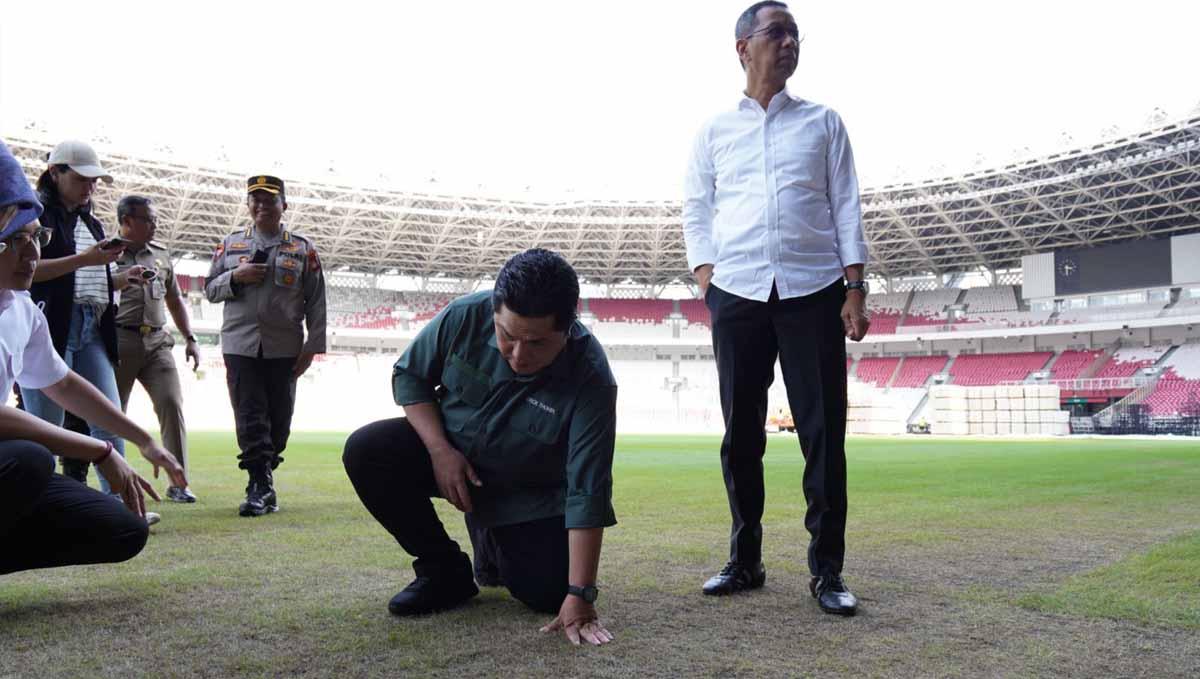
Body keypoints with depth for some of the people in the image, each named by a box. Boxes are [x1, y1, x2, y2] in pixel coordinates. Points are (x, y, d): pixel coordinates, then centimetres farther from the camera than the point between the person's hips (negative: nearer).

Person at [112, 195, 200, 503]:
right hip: (119, 340, -3)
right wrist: (124, 278, -21)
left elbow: (174, 300, 24)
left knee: (172, 403, -9)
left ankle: (178, 482, -7)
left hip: (156, 342, 4)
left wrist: (190, 339, 18)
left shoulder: (161, 253, 18)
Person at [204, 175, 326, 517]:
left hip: (284, 348, 0)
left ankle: (261, 484, 15)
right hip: (240, 345, 0)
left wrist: (312, 346, -3)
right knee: (250, 419, -6)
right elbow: (210, 289, 13)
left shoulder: (303, 249, 7)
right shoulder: (231, 243, 12)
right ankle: (262, 487, -7)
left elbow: (316, 302, 5)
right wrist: (235, 276, -8)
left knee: (278, 419, 3)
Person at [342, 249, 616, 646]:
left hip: (531, 490, -2)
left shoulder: (590, 381, -32)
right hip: (452, 453, 2)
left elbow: (588, 494, -32)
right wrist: (440, 450, -21)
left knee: (547, 594, -16)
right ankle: (444, 570, -5)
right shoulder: (464, 317, -25)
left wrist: (580, 596, -34)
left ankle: (493, 542, 21)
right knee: (366, 453, -23)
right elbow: (409, 375, -6)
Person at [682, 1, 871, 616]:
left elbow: (846, 208, 9)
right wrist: (708, 281, -1)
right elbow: (696, 212, 12)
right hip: (738, 295, 1)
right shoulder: (714, 132, 15)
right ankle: (745, 560, 14)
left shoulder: (823, 123, 14)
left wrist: (855, 289, 0)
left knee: (823, 433, -3)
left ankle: (826, 570, 4)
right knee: (740, 433, 3)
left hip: (813, 292, 0)